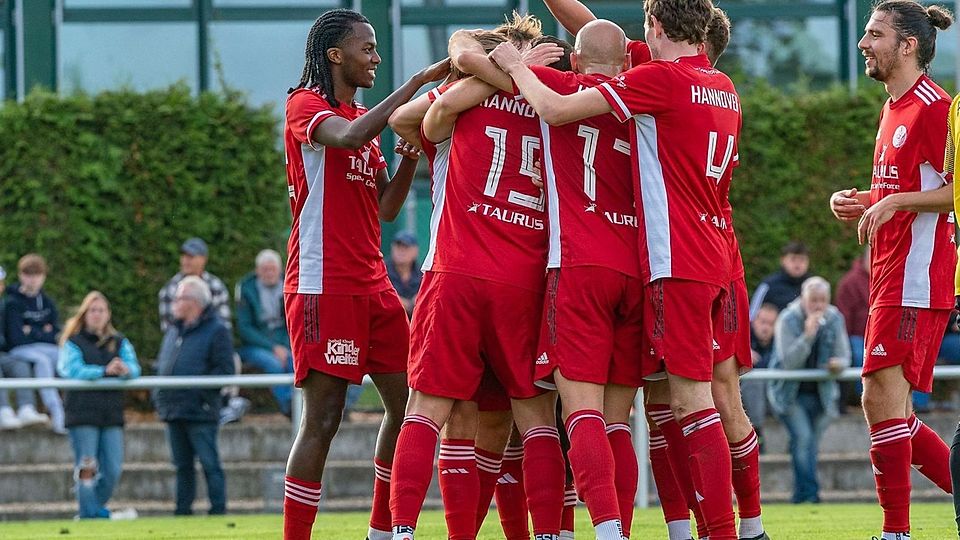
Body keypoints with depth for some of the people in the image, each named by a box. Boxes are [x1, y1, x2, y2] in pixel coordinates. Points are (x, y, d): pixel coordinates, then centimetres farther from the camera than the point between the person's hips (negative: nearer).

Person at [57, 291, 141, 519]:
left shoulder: (119, 342, 15)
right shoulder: (73, 342, 3)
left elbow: (134, 368, 0)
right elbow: (70, 369, -15)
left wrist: (126, 370, -25)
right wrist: (104, 371, -26)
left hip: (111, 414, 4)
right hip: (82, 413, -4)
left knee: (113, 470, 1)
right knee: (86, 469, -6)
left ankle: (97, 507, 19)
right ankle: (89, 514, -1)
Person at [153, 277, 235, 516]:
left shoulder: (215, 330, -6)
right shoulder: (173, 331, 18)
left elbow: (225, 370, -13)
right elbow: (161, 365, 25)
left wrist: (197, 388, -19)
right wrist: (159, 394, 10)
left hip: (200, 413, -8)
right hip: (174, 411, 8)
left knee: (209, 464, -6)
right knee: (182, 465, 12)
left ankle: (218, 510, -4)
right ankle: (183, 510, 17)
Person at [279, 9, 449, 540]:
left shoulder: (364, 116, 20)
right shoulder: (305, 105, -5)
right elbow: (351, 137, -28)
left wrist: (410, 158, 3)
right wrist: (419, 81, -25)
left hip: (372, 285, 9)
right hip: (323, 286, -9)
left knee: (408, 405, 6)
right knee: (323, 419, -11)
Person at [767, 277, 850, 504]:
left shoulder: (834, 319, -2)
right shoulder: (788, 320, -15)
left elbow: (844, 356, 5)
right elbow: (788, 362, -24)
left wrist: (838, 364, -20)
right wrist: (808, 336, -35)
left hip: (820, 392, 4)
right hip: (791, 392, -4)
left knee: (811, 444, 5)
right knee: (803, 437, -20)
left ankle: (801, 497, 13)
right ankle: (810, 492, -20)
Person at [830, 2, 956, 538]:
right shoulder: (895, 110, 19)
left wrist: (895, 201, -19)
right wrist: (863, 204, 13)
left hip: (916, 279, -10)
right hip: (892, 277, 10)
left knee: (884, 396, -13)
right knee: (892, 409, 9)